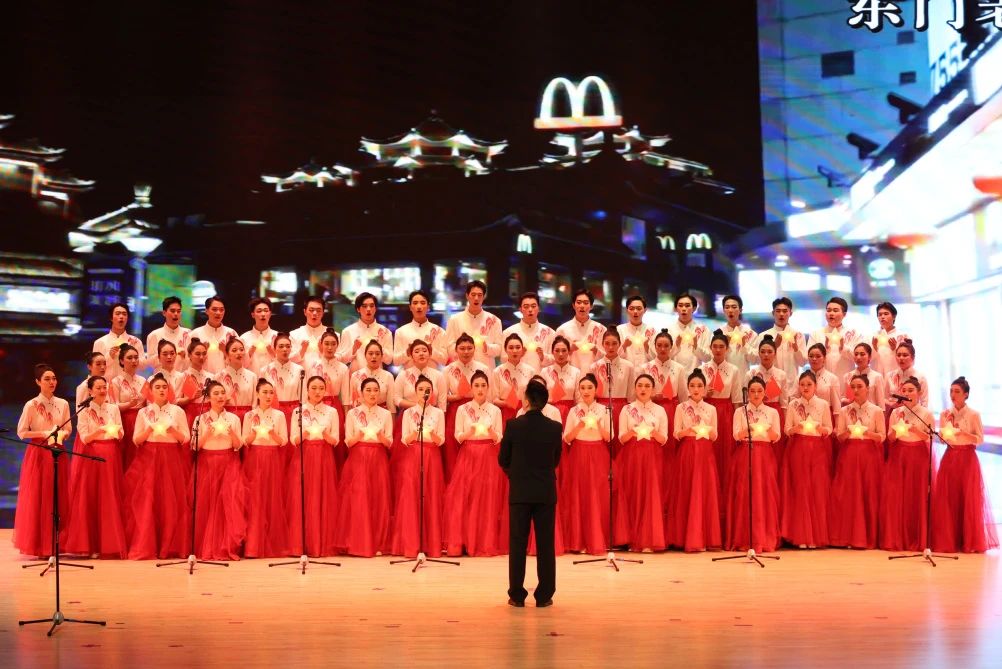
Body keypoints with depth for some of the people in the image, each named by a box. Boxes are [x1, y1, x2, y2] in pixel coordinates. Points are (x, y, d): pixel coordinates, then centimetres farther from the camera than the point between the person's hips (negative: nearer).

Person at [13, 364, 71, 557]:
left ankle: (55, 544, 12)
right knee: (37, 499, -4)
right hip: (37, 454, -4)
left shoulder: (63, 404, 5)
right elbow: (22, 432, -7)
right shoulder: (31, 405, -7)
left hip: (58, 454, 4)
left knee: (59, 498, 3)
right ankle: (38, 545, 3)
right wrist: (45, 434, -14)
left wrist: (61, 435, -11)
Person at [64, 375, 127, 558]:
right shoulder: (84, 411, 2)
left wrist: (116, 431, -17)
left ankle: (109, 544, 2)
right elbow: (84, 438, -6)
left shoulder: (113, 408, 9)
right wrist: (100, 431, -23)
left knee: (110, 499, -2)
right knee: (89, 500, -3)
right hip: (90, 456, -2)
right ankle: (89, 545, 2)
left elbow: (121, 435, 5)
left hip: (110, 456, 2)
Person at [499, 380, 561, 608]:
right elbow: (556, 460, 7)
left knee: (517, 543, 6)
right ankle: (544, 595, 7)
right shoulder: (555, 427, -5)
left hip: (519, 492, -1)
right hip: (546, 493, 1)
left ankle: (517, 595, 6)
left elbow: (503, 459, 1)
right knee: (545, 544, 6)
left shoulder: (513, 425, -9)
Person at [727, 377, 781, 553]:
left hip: (765, 455, 1)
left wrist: (769, 430, -18)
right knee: (743, 493, -6)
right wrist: (748, 429, -23)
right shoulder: (740, 411, 8)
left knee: (765, 493, -5)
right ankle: (743, 540, -2)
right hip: (744, 454, -1)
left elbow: (776, 438, 3)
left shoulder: (772, 412, 10)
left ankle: (765, 539, 0)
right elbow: (736, 435, -4)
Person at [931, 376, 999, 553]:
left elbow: (980, 439, -5)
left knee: (969, 499, -3)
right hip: (949, 458, 3)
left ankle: (971, 541, 5)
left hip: (967, 459, -3)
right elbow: (942, 438, 8)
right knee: (947, 499, 0)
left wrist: (964, 433, -20)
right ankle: (948, 541, 6)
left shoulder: (974, 415, -4)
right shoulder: (945, 414, 6)